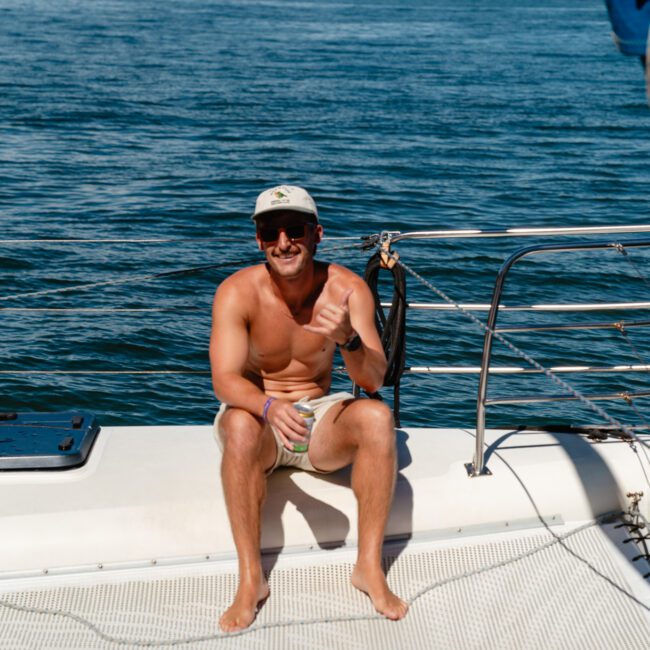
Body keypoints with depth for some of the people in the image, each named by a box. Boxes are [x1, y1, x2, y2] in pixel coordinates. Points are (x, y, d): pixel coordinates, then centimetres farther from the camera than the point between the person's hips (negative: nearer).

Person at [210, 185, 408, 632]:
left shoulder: (348, 289, -13)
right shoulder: (237, 292, -17)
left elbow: (373, 380, -19)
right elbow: (224, 380, -25)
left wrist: (348, 339, -41)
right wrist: (269, 407, -47)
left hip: (320, 418, 2)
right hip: (259, 416, -1)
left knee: (378, 416, -28)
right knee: (240, 424, -36)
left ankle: (370, 566, -20)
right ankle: (251, 579, -27)